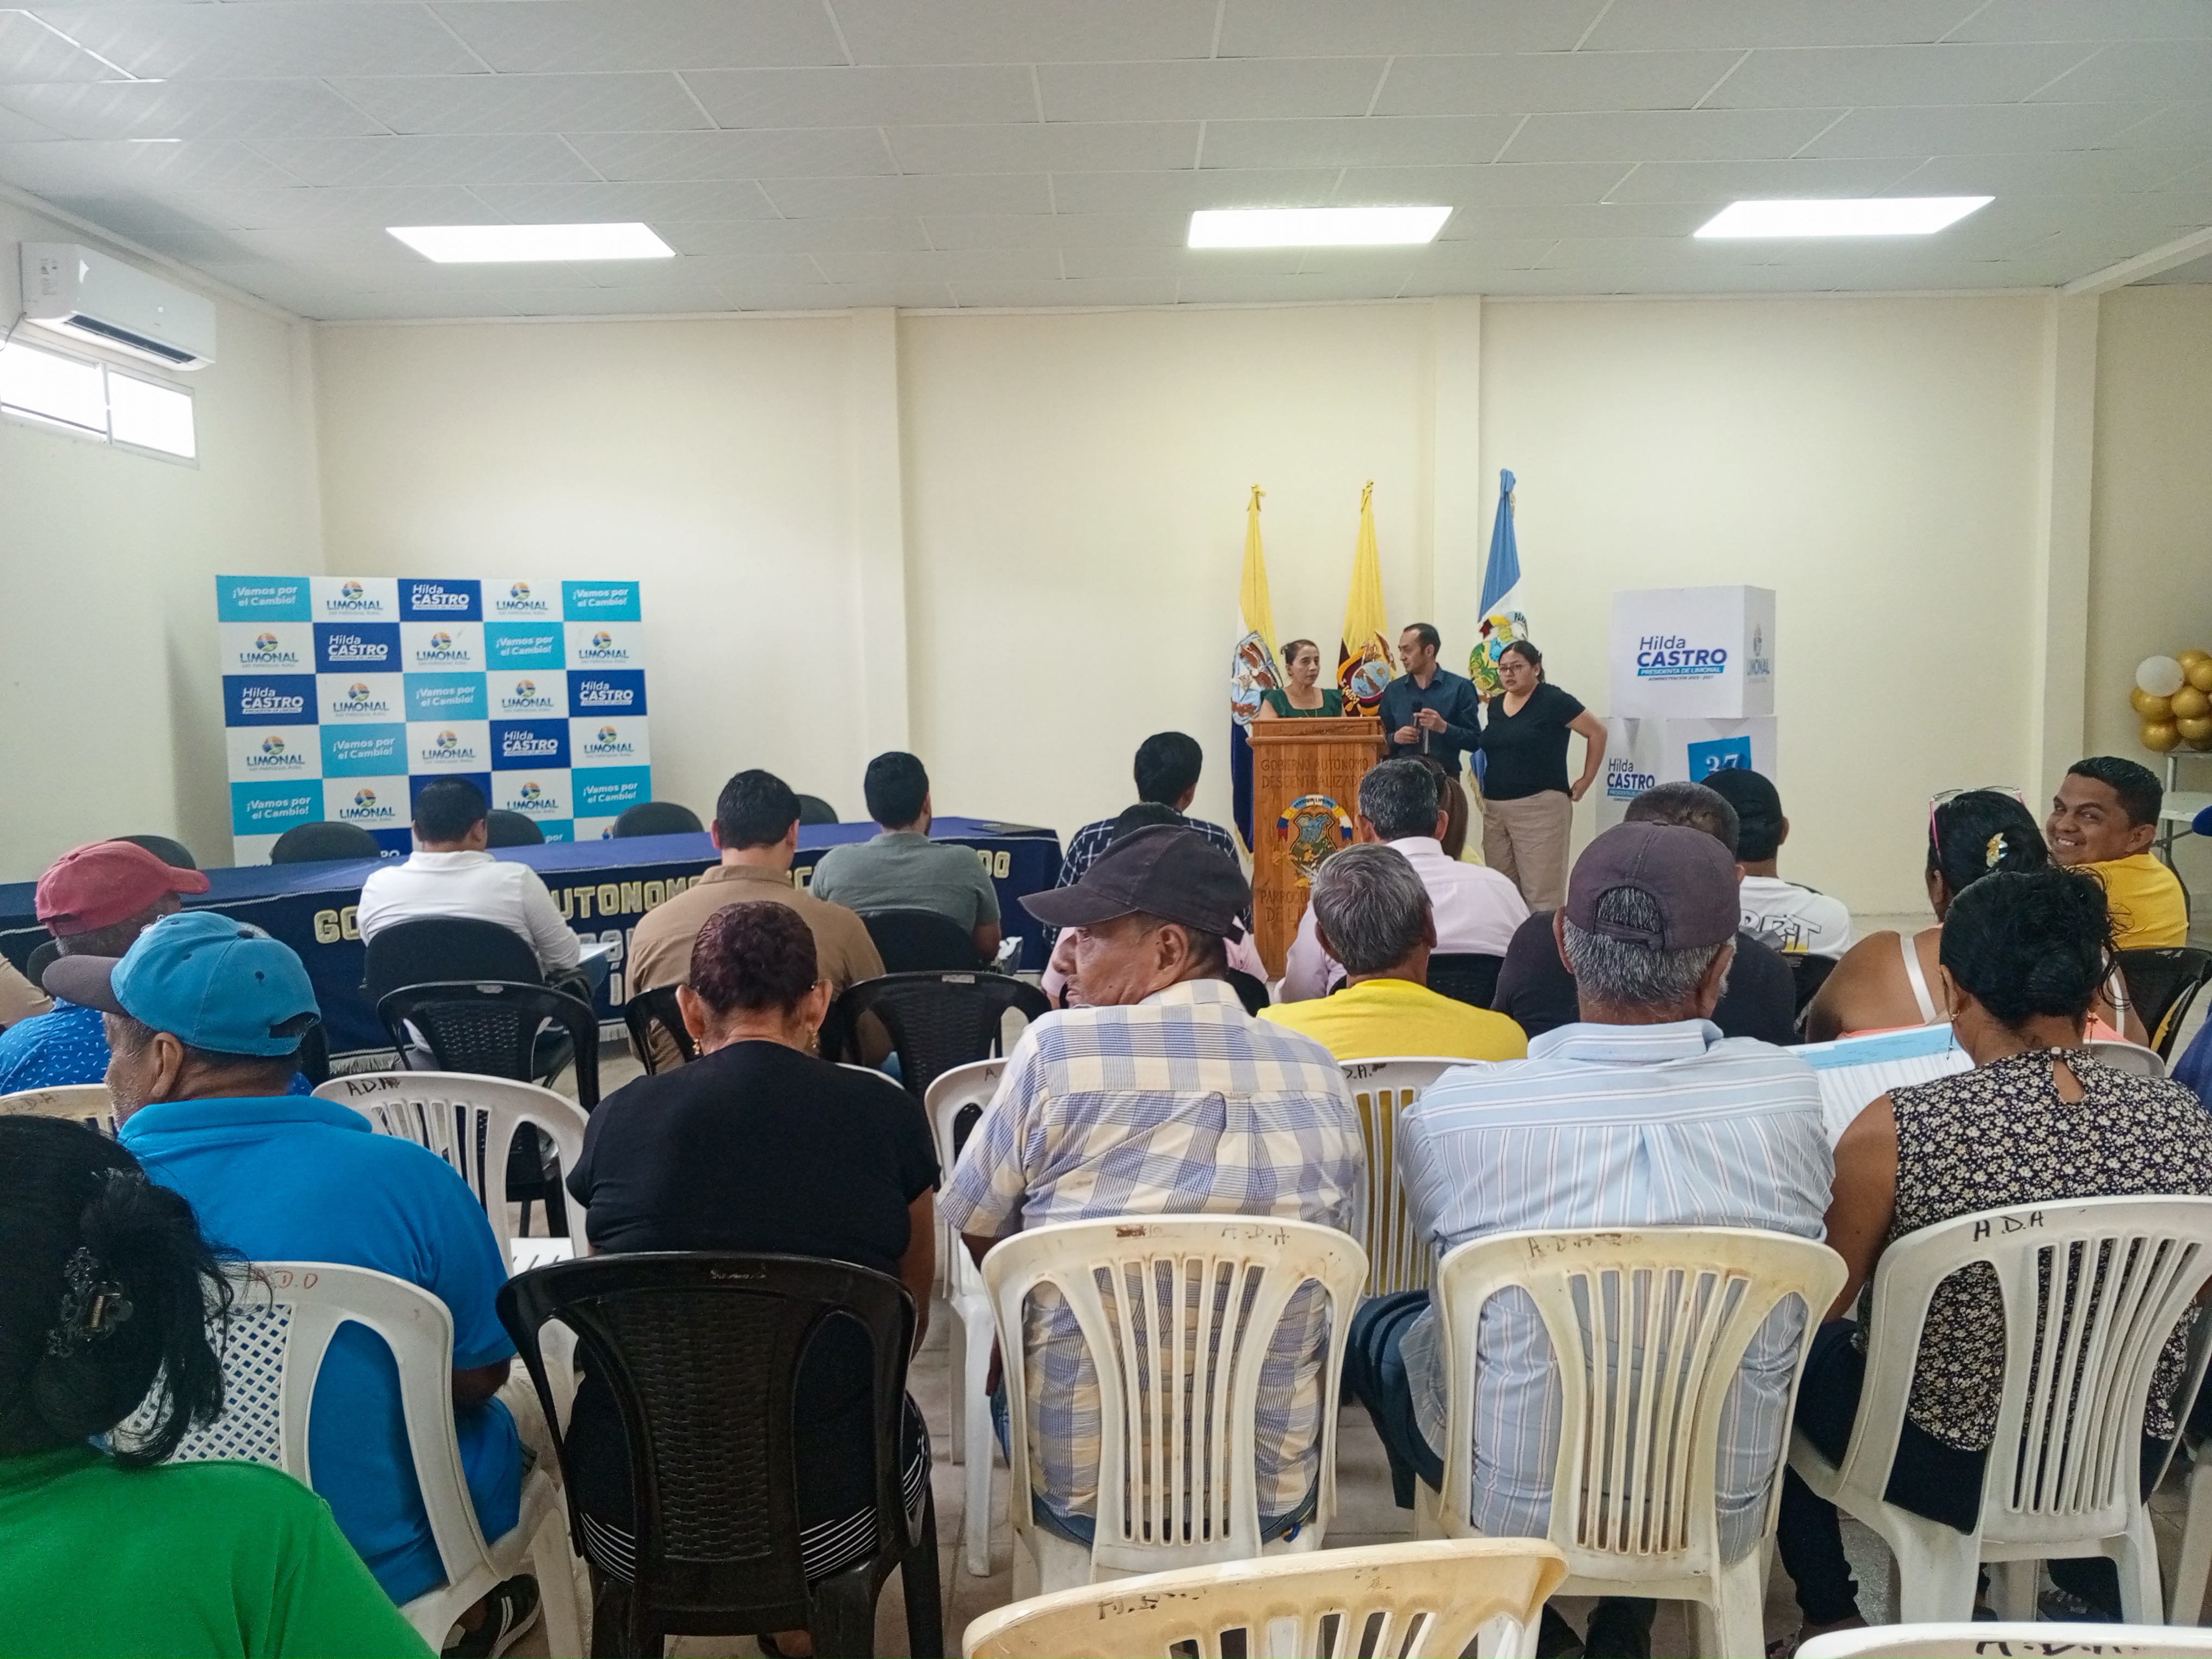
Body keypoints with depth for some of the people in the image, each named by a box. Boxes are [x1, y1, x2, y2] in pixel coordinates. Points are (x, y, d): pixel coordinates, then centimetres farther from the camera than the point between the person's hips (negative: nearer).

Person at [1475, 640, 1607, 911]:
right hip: (1494, 809, 7)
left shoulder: (1553, 700, -7)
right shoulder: (1495, 705, 13)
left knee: (1540, 895, -7)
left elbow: (1597, 733, -4)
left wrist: (1586, 781, -4)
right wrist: (1487, 784, 13)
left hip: (1539, 807, -7)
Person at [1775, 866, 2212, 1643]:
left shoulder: (1896, 1129, -28)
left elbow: (1823, 1303, -11)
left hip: (1945, 1463, -4)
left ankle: (1830, 1615, 37)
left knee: (1797, 1359, 26)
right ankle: (2097, 1587, 53)